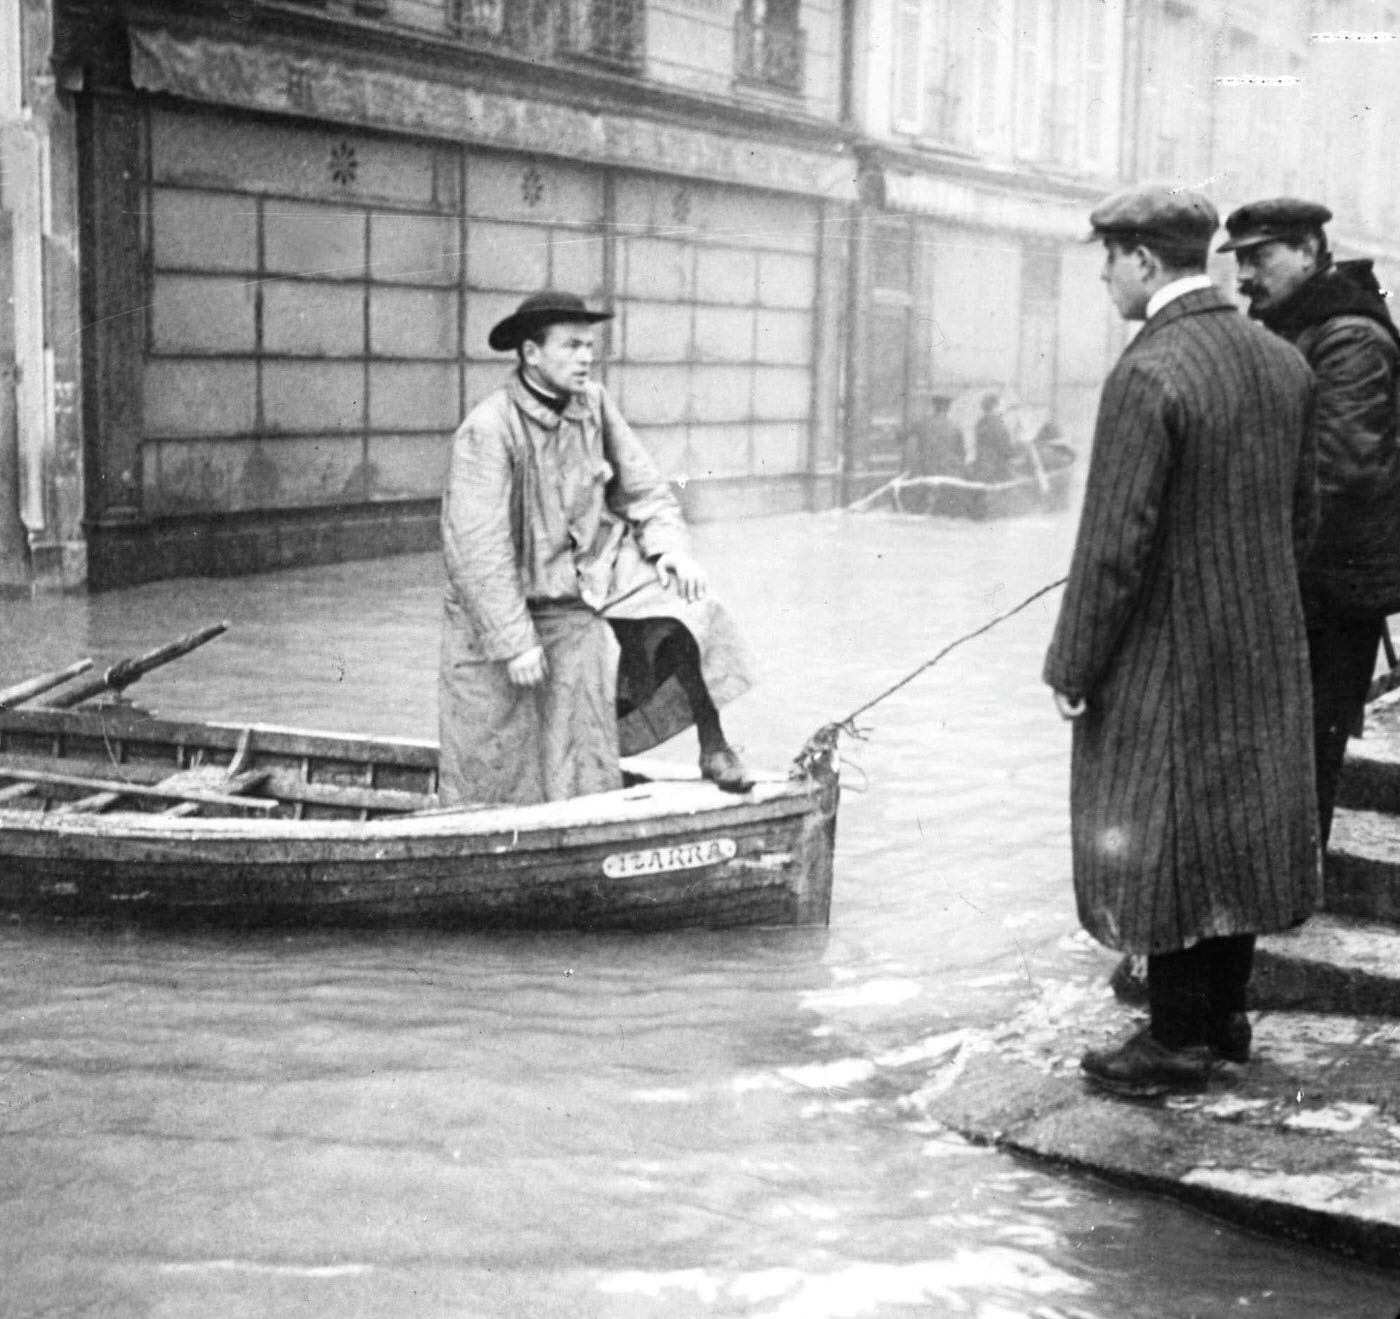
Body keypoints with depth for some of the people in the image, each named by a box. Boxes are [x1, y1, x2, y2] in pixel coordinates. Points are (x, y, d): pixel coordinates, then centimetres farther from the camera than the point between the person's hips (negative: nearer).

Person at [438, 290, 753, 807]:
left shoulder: (593, 403, -1)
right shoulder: (486, 432, -20)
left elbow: (643, 488, 9)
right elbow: (477, 548, -22)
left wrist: (670, 546, -11)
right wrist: (515, 642, -23)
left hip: (604, 565, 4)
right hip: (532, 600, -4)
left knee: (687, 614, -18)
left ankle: (714, 748, -5)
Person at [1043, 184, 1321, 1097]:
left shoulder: (1147, 377, -20)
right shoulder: (1286, 364, 4)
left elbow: (1116, 542, -21)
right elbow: (1303, 513, 11)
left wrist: (1074, 665, -12)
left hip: (1167, 653, -8)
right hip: (1266, 647, 8)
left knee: (1162, 842, 4)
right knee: (1239, 825, 17)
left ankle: (1180, 1041, 13)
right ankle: (1226, 1018, 29)